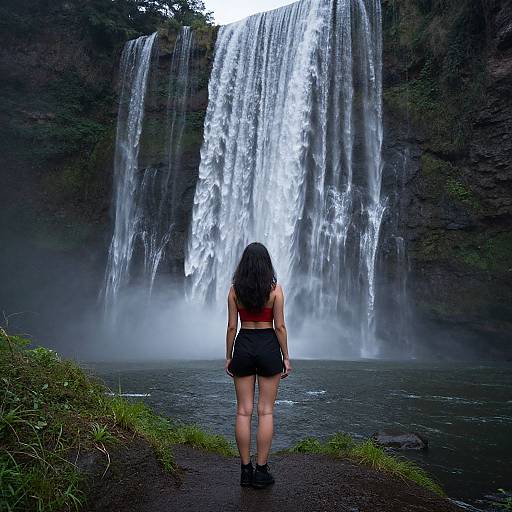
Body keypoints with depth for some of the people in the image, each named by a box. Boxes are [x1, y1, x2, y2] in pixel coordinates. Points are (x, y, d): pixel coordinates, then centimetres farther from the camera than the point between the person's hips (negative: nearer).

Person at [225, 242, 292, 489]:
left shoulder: (234, 289, -2)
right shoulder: (275, 288, -6)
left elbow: (232, 326, -1)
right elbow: (279, 326, -7)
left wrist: (228, 357, 8)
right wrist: (286, 357, 2)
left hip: (243, 347, 2)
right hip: (268, 347, -1)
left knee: (243, 411, 8)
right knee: (266, 411, 5)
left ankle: (246, 470, 14)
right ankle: (261, 471, 10)